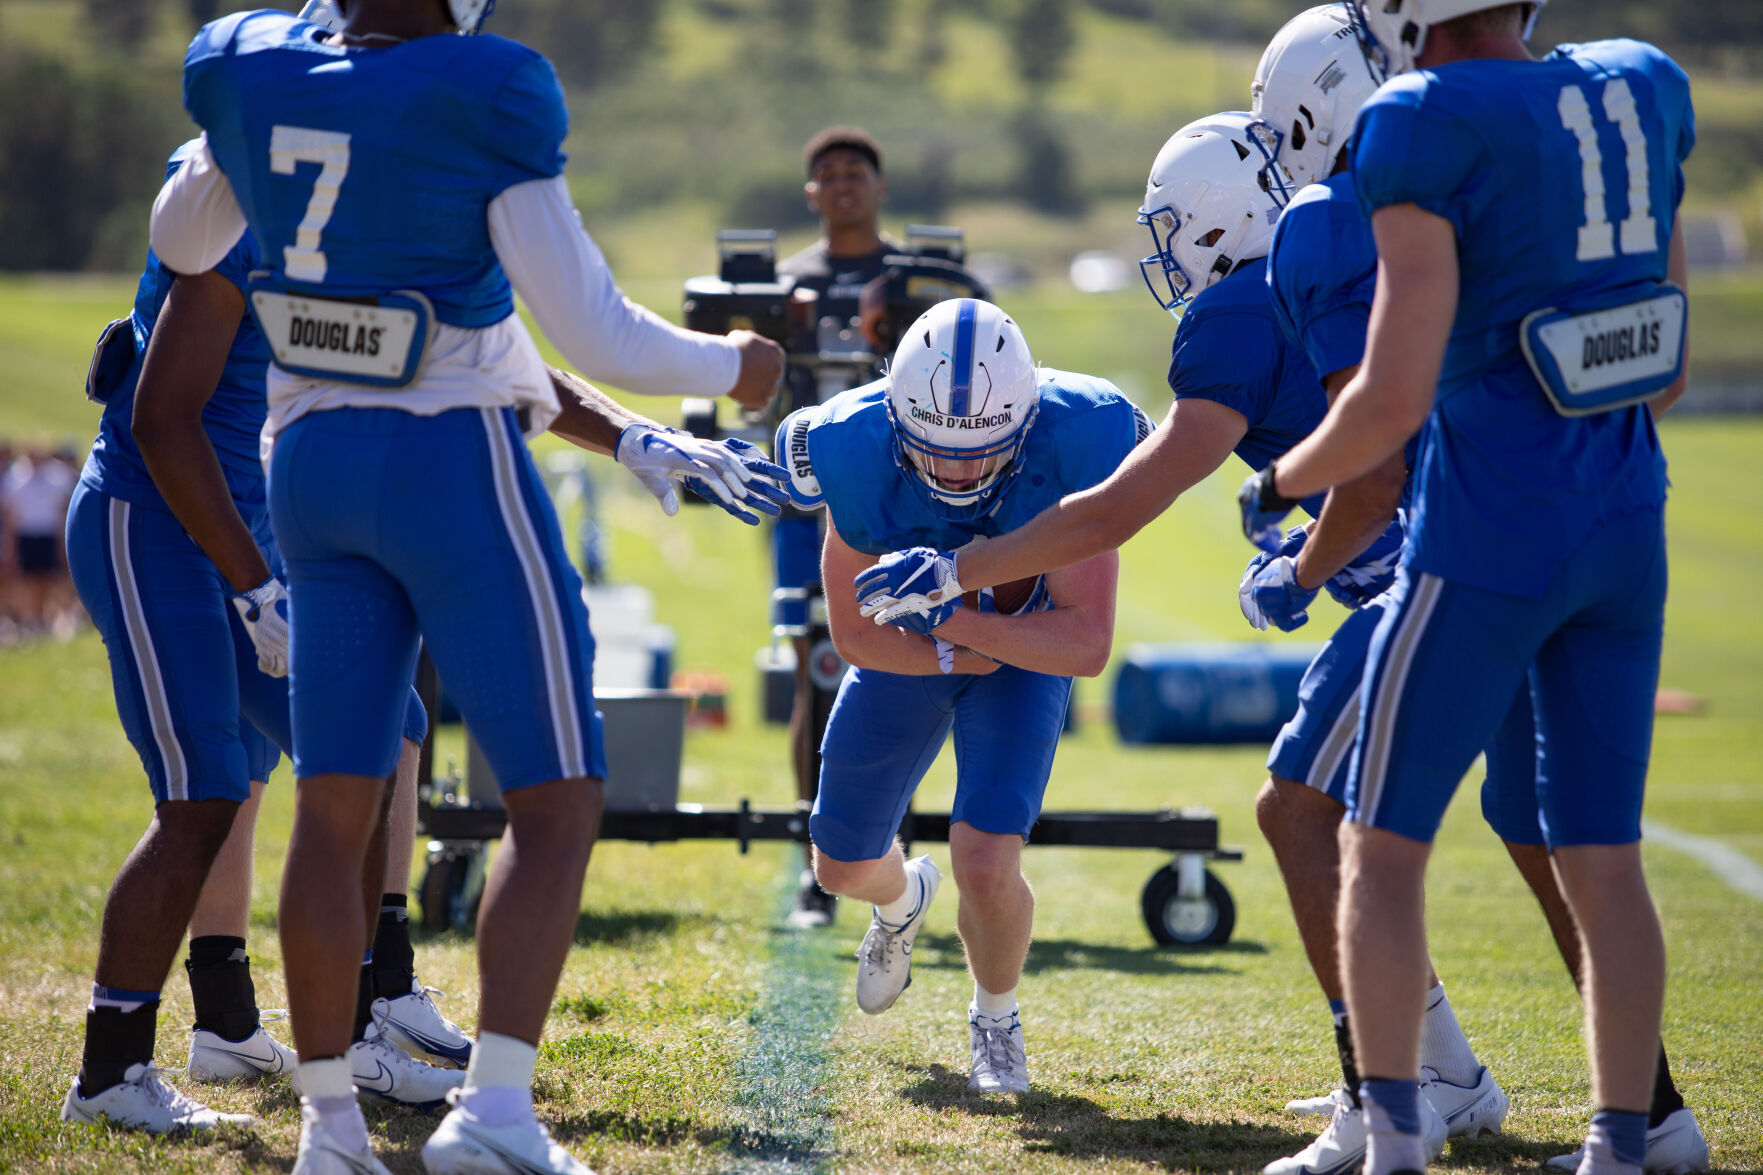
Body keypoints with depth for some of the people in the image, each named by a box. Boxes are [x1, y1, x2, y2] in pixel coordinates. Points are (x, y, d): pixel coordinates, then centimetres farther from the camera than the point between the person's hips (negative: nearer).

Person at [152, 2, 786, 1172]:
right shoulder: (482, 102, -17)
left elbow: (184, 242, 21)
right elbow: (596, 336, -15)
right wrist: (735, 366, 3)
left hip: (313, 463, 6)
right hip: (455, 469, -6)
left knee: (334, 807, 11)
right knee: (556, 804, 2)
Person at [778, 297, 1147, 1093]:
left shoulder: (1073, 448, -37)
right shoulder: (859, 454, -33)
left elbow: (1087, 644, -36)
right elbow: (855, 632, -18)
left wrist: (950, 617, -42)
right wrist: (957, 656, -22)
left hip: (1031, 644, -2)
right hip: (907, 647, 2)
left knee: (986, 867, -19)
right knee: (842, 864, 13)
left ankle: (995, 1018, 15)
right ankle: (902, 898, 54)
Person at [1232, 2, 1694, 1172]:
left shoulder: (1429, 128, -14)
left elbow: (1393, 400, -18)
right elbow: (1669, 371, 14)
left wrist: (1279, 484, 0)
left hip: (1492, 536, -6)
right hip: (1628, 528, 6)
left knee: (1384, 846, 6)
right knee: (1603, 858, 11)